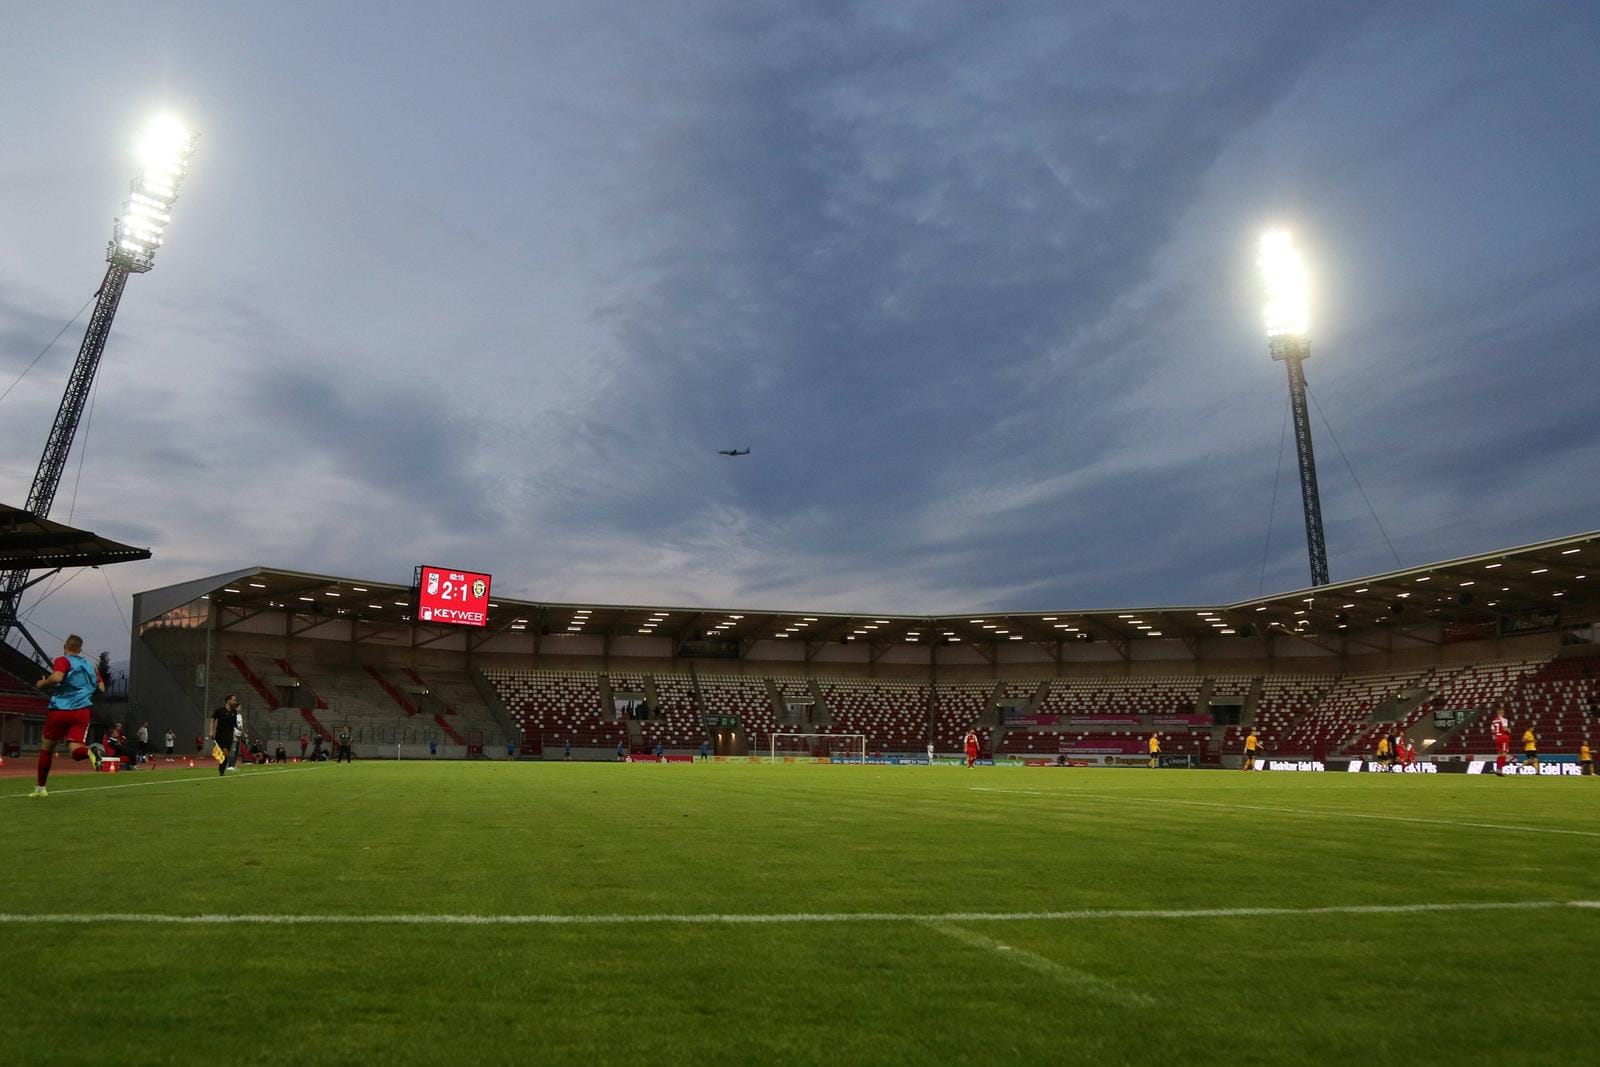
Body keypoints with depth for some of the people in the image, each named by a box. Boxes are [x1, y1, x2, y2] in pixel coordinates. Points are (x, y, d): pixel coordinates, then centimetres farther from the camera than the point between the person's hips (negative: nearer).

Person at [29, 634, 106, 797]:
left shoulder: (62, 660, -2)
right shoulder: (90, 665, 14)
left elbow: (57, 678, -22)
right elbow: (102, 688, 15)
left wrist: (42, 684, -3)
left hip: (59, 710, -3)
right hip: (81, 712, 3)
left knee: (46, 748, 16)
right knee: (75, 750, -4)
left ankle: (40, 788, 23)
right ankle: (89, 752, -40)